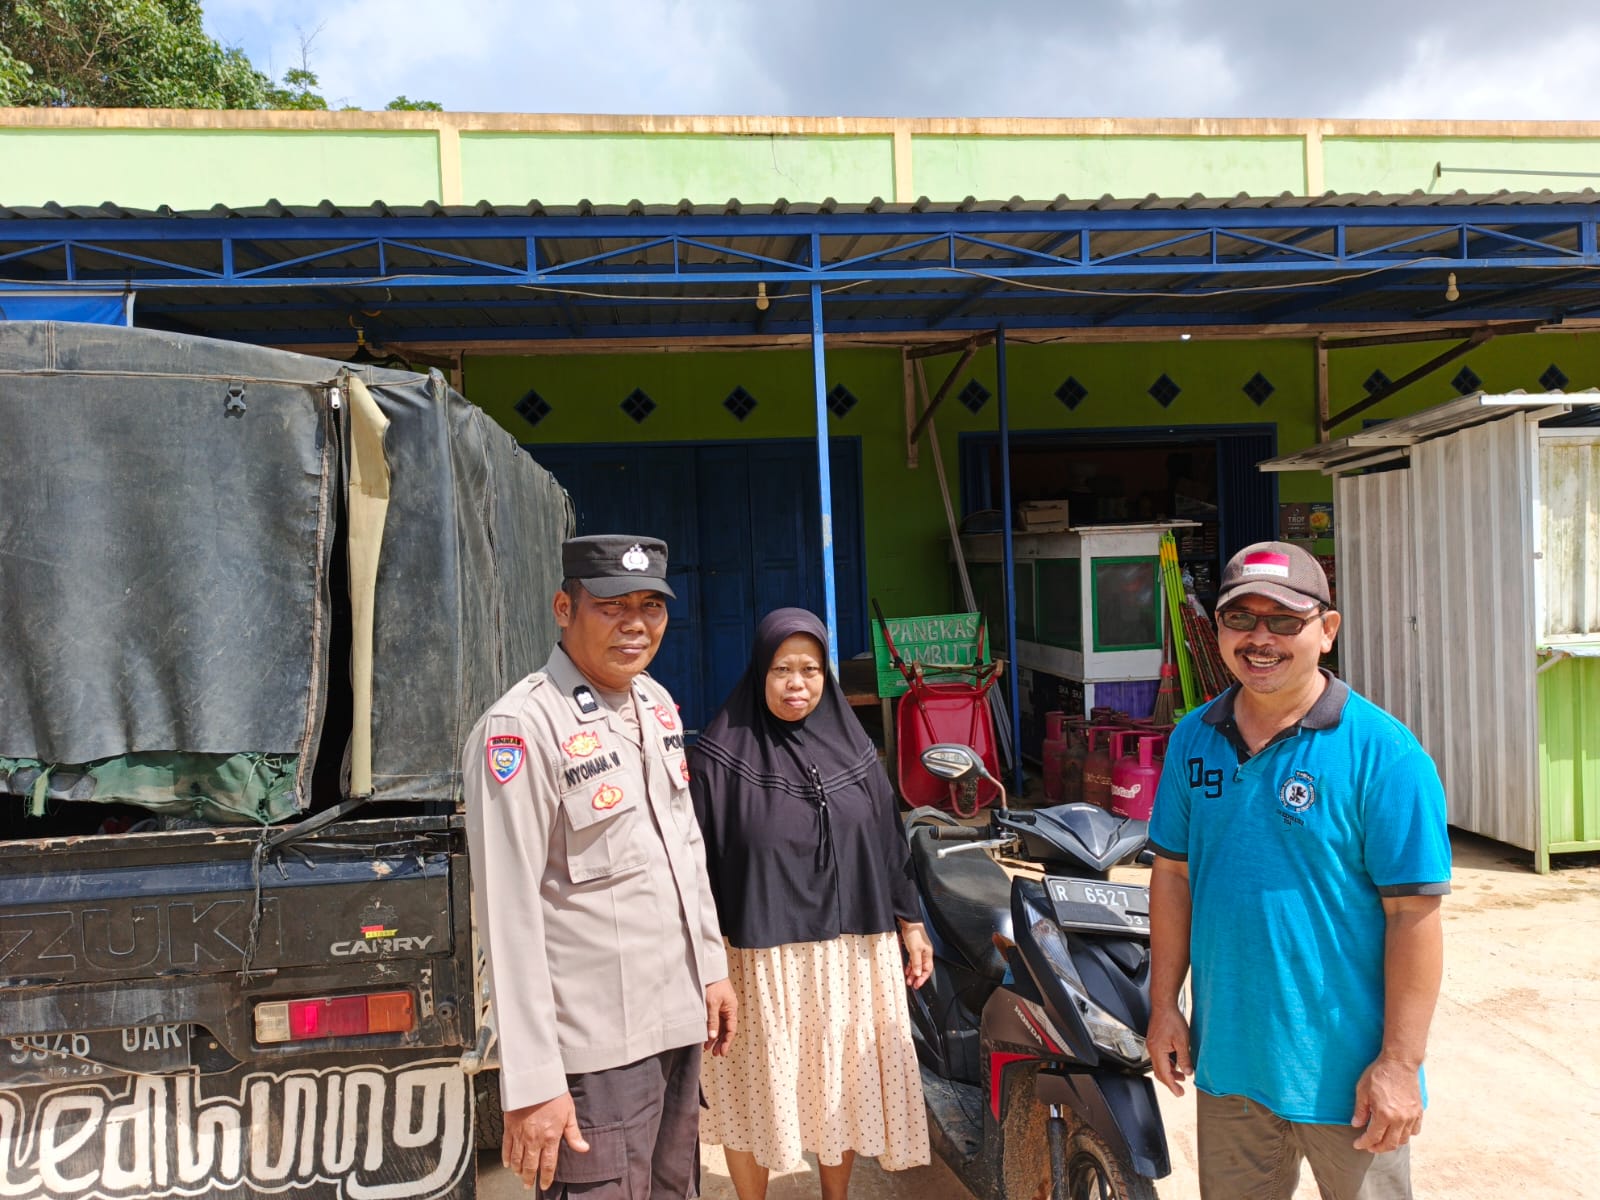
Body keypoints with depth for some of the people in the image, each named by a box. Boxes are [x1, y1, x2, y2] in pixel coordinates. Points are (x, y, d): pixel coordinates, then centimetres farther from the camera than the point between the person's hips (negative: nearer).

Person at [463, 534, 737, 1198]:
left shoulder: (657, 703, 7)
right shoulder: (521, 727, -18)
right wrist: (531, 1085, -20)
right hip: (597, 1050, -8)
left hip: (678, 1021, 8)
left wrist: (711, 965, 15)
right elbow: (509, 915, -20)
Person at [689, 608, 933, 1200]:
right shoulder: (721, 755, -9)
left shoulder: (850, 745, 4)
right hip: (761, 958, -4)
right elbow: (696, 859, -11)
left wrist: (910, 923, 9)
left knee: (842, 1084, 16)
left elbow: (888, 839, 9)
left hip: (850, 953, 4)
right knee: (755, 1092, 11)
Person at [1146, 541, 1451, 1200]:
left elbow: (1414, 915, -15)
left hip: (1345, 1071, -4)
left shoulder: (1383, 752, -15)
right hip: (1225, 1058, 5)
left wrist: (1400, 1063, -15)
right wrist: (1164, 1006, 6)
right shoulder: (1195, 737, 0)